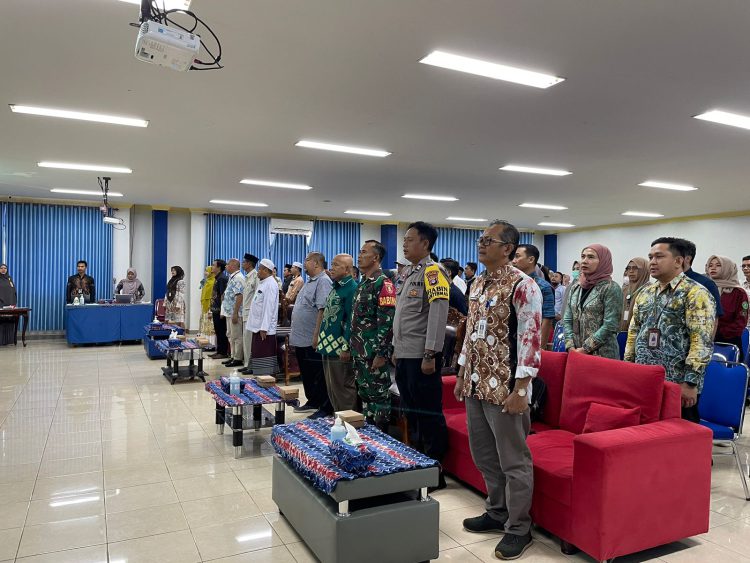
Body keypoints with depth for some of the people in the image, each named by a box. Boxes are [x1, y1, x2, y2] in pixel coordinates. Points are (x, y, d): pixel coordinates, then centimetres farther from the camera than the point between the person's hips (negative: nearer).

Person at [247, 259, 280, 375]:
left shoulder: (270, 284, -14)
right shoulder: (262, 283, 17)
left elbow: (269, 308, -20)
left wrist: (264, 328, -23)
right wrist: (256, 326, 18)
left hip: (264, 329, -10)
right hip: (257, 326, 10)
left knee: (264, 357, -6)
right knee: (257, 355, 14)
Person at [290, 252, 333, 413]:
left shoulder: (323, 281, -16)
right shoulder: (310, 281, 16)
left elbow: (322, 310, -24)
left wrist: (316, 335, -28)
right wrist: (294, 332, 22)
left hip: (312, 341, -10)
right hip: (301, 339, 10)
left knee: (317, 375, 0)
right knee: (306, 374, 17)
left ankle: (322, 406, 10)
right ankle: (311, 402, 29)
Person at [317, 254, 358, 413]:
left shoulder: (351, 288, -15)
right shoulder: (335, 287, 14)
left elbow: (351, 320, -19)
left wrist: (346, 347, -20)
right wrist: (321, 340, 19)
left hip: (339, 348, -9)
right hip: (328, 346, 9)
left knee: (343, 388, 0)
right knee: (332, 388, 17)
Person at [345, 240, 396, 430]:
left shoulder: (384, 283, -13)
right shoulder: (362, 284, 15)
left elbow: (388, 321, -19)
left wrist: (382, 354, -21)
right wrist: (349, 347, 18)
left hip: (374, 355, -9)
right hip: (359, 353, 9)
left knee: (378, 396, 2)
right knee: (364, 394, 16)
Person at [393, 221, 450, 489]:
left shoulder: (433, 272, -12)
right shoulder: (407, 272, 15)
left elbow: (438, 316, -18)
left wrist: (430, 355, -21)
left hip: (421, 357, -9)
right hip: (404, 355, 9)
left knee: (429, 414, 1)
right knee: (411, 412, 17)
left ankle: (435, 471, 14)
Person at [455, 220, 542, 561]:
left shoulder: (522, 285, -14)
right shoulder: (478, 284, 11)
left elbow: (531, 339, -17)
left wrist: (519, 389, -20)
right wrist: (462, 375, 16)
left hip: (504, 387, -8)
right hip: (475, 384, 8)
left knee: (513, 460, 6)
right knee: (483, 454, 18)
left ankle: (518, 528, 21)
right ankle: (497, 512, 36)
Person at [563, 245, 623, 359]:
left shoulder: (611, 288, -7)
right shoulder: (575, 287, 9)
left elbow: (610, 326, -14)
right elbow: (567, 320, 7)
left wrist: (585, 349, -15)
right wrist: (571, 347, -6)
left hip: (603, 354, -5)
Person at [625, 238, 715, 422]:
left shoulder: (695, 293, -9)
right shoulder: (645, 292, 12)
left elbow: (702, 341, -16)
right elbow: (633, 332, 16)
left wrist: (690, 382, -19)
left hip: (677, 384, -6)